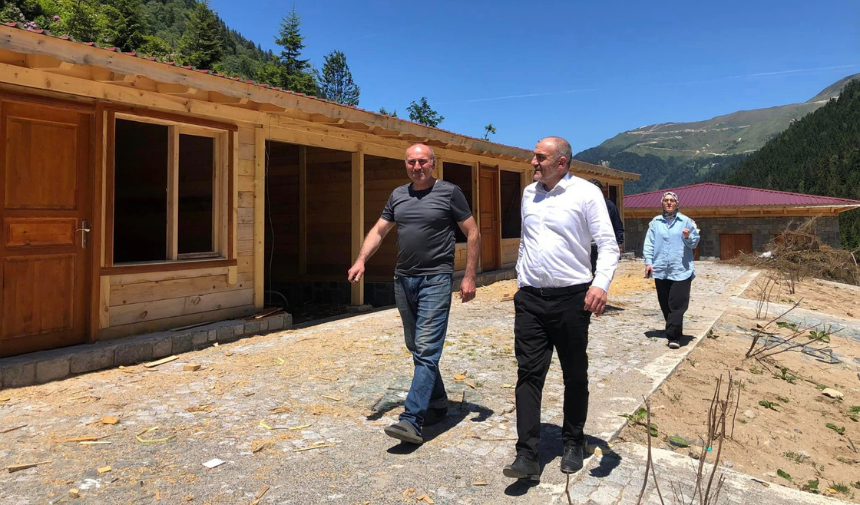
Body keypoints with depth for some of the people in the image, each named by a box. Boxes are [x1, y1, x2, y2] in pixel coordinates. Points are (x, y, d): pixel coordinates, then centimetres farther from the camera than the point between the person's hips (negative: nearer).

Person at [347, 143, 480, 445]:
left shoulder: (449, 193, -3)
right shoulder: (398, 196, 12)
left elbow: (472, 234, -1)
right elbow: (378, 231, 13)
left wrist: (469, 277, -7)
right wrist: (361, 260, -4)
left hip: (435, 280, -6)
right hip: (403, 280, 6)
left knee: (426, 350, -11)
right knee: (416, 348, 14)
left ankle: (411, 420, -11)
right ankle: (438, 404, 29)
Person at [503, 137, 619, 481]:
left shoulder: (586, 193, -5)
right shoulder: (529, 193, 12)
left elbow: (608, 245, -10)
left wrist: (601, 283, -25)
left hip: (571, 297, -4)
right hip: (530, 298, 4)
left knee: (575, 375, 10)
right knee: (528, 374, -2)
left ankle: (573, 444, 28)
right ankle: (527, 456, 1)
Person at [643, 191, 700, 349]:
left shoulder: (686, 221, 4)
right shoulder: (655, 222, 8)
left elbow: (694, 243, 6)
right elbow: (649, 244, 5)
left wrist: (688, 237, -15)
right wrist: (648, 262, -4)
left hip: (681, 270, -2)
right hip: (660, 270, 3)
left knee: (677, 304, -9)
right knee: (665, 304, 10)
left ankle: (673, 336, -8)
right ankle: (674, 332, 25)